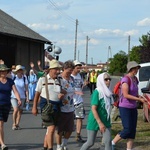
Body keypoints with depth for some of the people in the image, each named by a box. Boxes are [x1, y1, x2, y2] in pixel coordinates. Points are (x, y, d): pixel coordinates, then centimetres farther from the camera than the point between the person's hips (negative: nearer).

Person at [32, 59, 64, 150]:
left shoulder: (58, 81, 10)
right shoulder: (42, 79, -1)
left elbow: (61, 92, 19)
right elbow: (37, 94, 2)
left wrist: (62, 95, -6)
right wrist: (34, 107, 0)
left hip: (56, 106, 5)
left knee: (50, 129, 12)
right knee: (51, 128, -15)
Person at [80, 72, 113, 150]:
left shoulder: (108, 93, 3)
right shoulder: (97, 92, -16)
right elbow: (93, 109, -20)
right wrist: (100, 123, -24)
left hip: (105, 121, 6)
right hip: (95, 120, -6)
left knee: (108, 141, -4)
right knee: (90, 143, 3)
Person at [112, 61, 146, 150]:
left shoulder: (135, 79, 8)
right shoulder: (125, 79, -19)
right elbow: (126, 95, -25)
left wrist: (139, 96, -4)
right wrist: (139, 99, -22)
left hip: (133, 108, 8)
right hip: (125, 108, -8)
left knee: (133, 130, 6)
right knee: (127, 130, -9)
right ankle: (113, 142, 13)